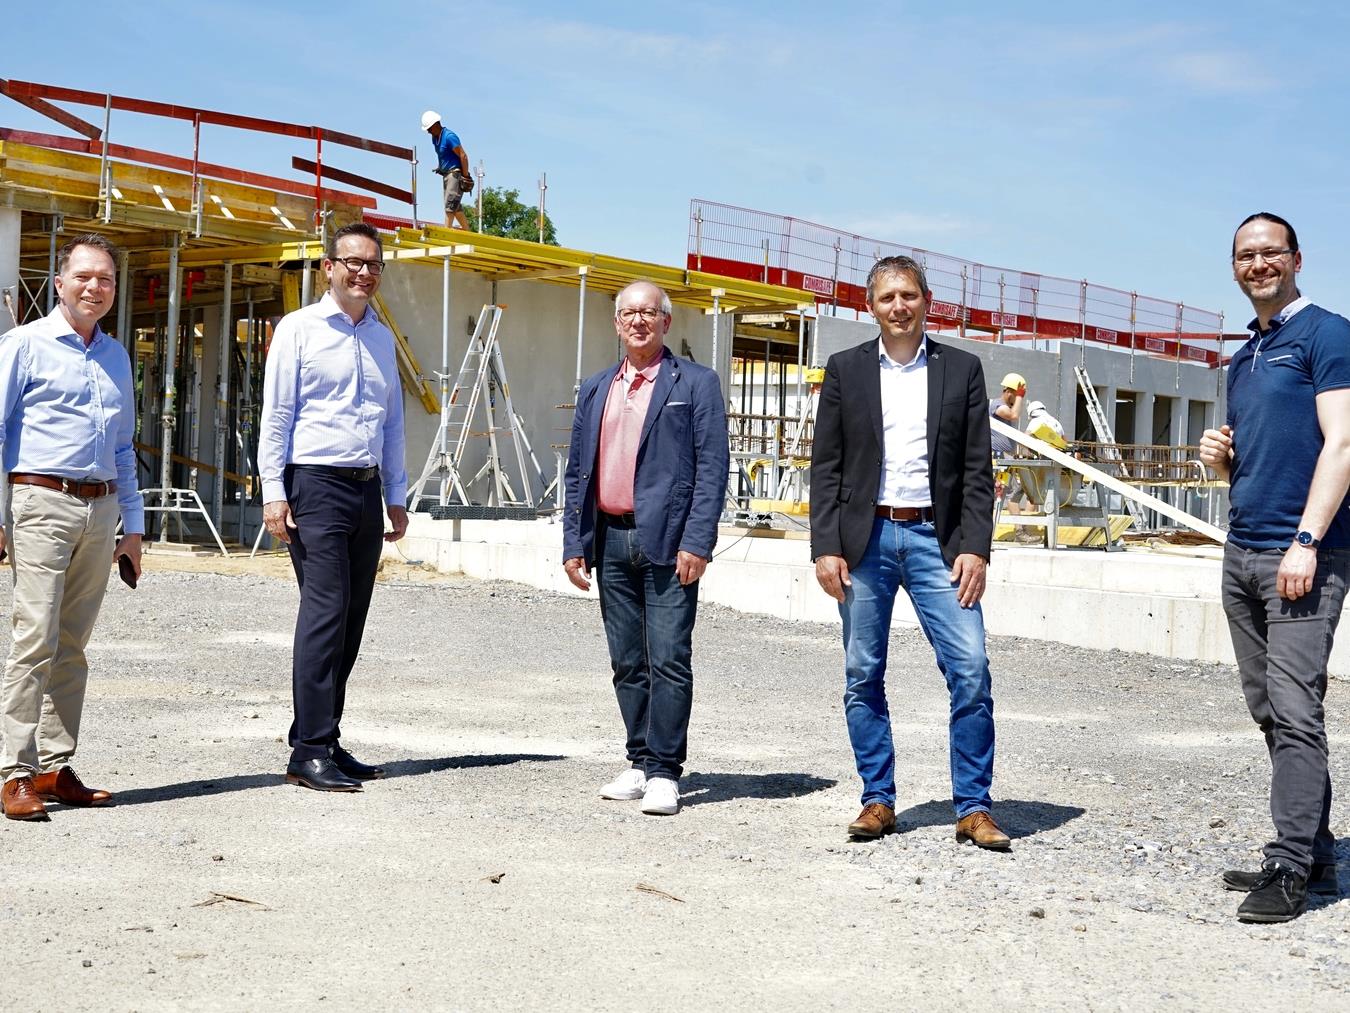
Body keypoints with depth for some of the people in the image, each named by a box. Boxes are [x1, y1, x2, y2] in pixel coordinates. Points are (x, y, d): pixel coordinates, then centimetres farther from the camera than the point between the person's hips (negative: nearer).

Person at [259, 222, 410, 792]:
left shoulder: (382, 337, 17)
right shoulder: (299, 328, -1)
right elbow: (276, 415, -5)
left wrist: (395, 497, 19)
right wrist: (274, 493, -12)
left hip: (367, 488, 6)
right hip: (316, 485, -6)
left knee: (351, 621, 7)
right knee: (325, 611, -13)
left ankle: (321, 739, 15)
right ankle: (311, 751, -10)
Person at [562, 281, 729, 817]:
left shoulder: (695, 383, 2)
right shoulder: (595, 390, 17)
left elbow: (713, 467, -5)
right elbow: (578, 472, 18)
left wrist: (696, 542, -14)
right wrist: (574, 543, 9)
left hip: (667, 541, -5)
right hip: (611, 541, 5)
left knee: (668, 660, -7)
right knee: (627, 664, 10)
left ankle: (664, 772, -3)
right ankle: (640, 763, 18)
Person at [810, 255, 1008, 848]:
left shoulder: (961, 370, 7)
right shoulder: (845, 370, 8)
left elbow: (977, 470, 4)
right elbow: (825, 467, 5)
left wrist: (975, 548, -6)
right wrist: (825, 548, -4)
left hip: (935, 538, -1)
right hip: (864, 538, 1)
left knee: (971, 674, -8)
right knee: (863, 678, 4)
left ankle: (973, 808, 1)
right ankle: (878, 800, 16)